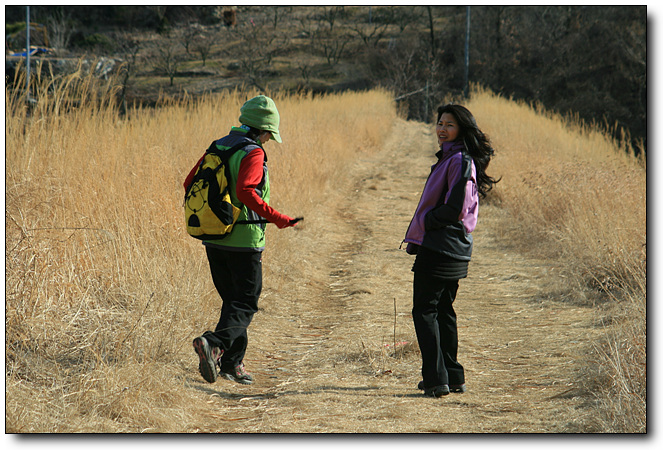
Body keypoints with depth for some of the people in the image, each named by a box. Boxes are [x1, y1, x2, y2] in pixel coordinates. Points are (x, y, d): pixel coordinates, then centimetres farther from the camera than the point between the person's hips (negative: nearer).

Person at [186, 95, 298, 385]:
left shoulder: (217, 148, 10)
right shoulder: (252, 153, -12)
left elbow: (190, 183, 11)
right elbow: (246, 192, -26)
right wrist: (276, 218, -21)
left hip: (214, 238, 7)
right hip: (243, 240, -7)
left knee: (232, 300, 17)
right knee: (245, 303, -3)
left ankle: (231, 363, 15)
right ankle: (215, 344, -25)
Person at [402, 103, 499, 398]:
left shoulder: (460, 161, -15)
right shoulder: (450, 158, 16)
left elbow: (455, 208, -22)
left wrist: (422, 225, -10)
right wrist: (420, 233, 12)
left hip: (439, 248, -10)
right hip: (454, 249, 10)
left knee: (424, 311, -6)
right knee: (443, 311, 16)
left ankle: (436, 379, -8)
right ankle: (453, 377, 21)